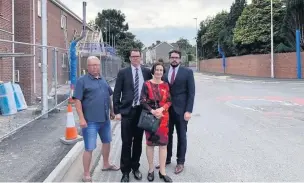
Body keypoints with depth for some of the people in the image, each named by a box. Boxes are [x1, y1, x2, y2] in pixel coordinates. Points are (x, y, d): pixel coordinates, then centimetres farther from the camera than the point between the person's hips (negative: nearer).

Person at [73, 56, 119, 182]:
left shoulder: (103, 80, 11)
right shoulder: (82, 81, -9)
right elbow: (77, 100, -14)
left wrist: (111, 111, 20)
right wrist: (81, 118, -20)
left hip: (105, 119, 7)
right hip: (90, 121, -7)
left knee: (107, 142, 21)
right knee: (89, 148, -2)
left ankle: (106, 164, 41)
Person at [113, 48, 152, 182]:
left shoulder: (147, 72, 5)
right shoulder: (123, 73, 0)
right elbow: (116, 93, -1)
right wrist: (117, 111, -6)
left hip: (142, 111, 2)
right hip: (127, 111, -2)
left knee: (138, 141, 12)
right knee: (126, 143, 2)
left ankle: (135, 167, 27)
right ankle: (125, 171, 14)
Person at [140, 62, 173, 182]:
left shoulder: (165, 85, 5)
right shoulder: (147, 84, -3)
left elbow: (169, 101, 3)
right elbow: (142, 101, -8)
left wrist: (161, 109, -16)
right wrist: (152, 111, -20)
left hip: (163, 117, 2)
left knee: (163, 143, 3)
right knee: (150, 143, 7)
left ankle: (162, 171, 12)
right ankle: (151, 169, 21)